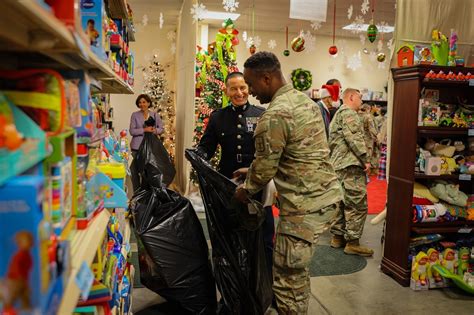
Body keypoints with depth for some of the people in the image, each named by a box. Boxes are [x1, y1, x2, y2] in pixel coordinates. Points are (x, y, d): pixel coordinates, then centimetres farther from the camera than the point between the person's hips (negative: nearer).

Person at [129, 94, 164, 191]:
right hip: (137, 147, -1)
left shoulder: (155, 115, 8)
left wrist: (155, 130, -11)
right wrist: (144, 130, -17)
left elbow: (161, 128, 10)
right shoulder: (135, 115, 2)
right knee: (135, 169, 0)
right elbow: (132, 131, -5)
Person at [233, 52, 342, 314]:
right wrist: (252, 171, 21)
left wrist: (245, 190, 7)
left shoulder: (274, 115, -19)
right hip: (325, 194, 10)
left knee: (288, 275, 3)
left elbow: (265, 167, -13)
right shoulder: (304, 99, 11)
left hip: (305, 203, -10)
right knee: (297, 270, 22)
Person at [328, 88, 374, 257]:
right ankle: (352, 242, -3)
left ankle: (337, 236, 20)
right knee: (357, 205, -7)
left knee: (343, 202, 14)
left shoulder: (337, 114, 25)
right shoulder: (349, 113, -8)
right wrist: (365, 159, -16)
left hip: (339, 164, 11)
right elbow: (354, 137, -19)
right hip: (351, 164, -11)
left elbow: (332, 142, 25)